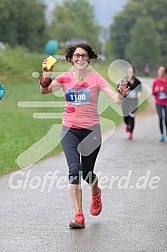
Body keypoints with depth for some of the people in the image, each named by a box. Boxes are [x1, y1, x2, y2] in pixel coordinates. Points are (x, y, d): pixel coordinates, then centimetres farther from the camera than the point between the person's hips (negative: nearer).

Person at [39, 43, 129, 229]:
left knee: (87, 172, 8)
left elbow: (116, 99, -13)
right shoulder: (65, 78, 1)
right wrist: (46, 76, -29)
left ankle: (96, 193, 45)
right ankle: (79, 215, -16)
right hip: (70, 130, 1)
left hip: (91, 130, -1)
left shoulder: (96, 79, -5)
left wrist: (121, 95, -36)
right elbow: (44, 91, -10)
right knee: (74, 169, -16)